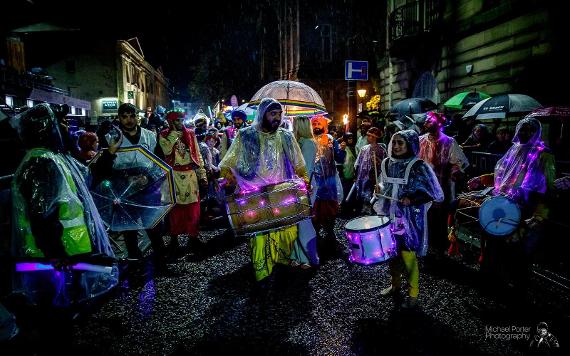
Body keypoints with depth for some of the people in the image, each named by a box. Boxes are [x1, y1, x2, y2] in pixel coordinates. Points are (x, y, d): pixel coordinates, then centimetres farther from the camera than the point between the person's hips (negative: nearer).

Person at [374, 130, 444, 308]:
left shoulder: (418, 166, -14)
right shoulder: (387, 163, 3)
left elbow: (435, 193, -12)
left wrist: (411, 199, -22)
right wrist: (380, 196, 3)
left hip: (410, 218, -5)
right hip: (390, 216, 5)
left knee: (408, 255, 1)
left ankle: (413, 294, 19)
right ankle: (395, 284, 36)